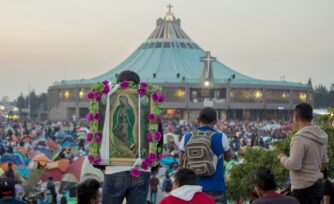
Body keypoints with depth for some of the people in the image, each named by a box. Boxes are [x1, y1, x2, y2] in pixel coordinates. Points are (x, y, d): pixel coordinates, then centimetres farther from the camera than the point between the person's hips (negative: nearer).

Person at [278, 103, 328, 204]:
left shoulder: (299, 138, -20)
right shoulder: (321, 136, 6)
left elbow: (294, 165, -21)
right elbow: (324, 160, 15)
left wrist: (282, 158, -4)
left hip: (304, 188, -9)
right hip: (317, 184, 9)